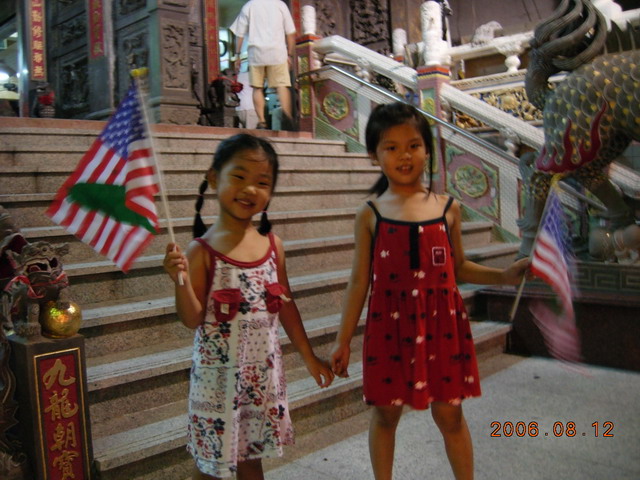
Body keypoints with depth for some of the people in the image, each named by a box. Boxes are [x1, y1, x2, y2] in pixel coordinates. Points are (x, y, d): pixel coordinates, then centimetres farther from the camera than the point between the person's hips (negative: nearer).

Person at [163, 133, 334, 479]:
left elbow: (285, 305, 8)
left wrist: (309, 357, 12)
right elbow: (193, 319, -11)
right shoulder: (202, 250, -13)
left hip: (263, 371, 4)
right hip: (219, 373, -3)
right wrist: (181, 280, -29)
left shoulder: (272, 244, -1)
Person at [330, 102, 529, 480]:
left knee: (449, 413, 13)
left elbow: (459, 267, 13)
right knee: (386, 412, 13)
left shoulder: (448, 208, 2)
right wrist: (344, 340, 3)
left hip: (442, 322, 1)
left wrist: (505, 275, 0)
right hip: (390, 325, -1)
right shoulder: (371, 214, -1)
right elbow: (360, 280, 2)